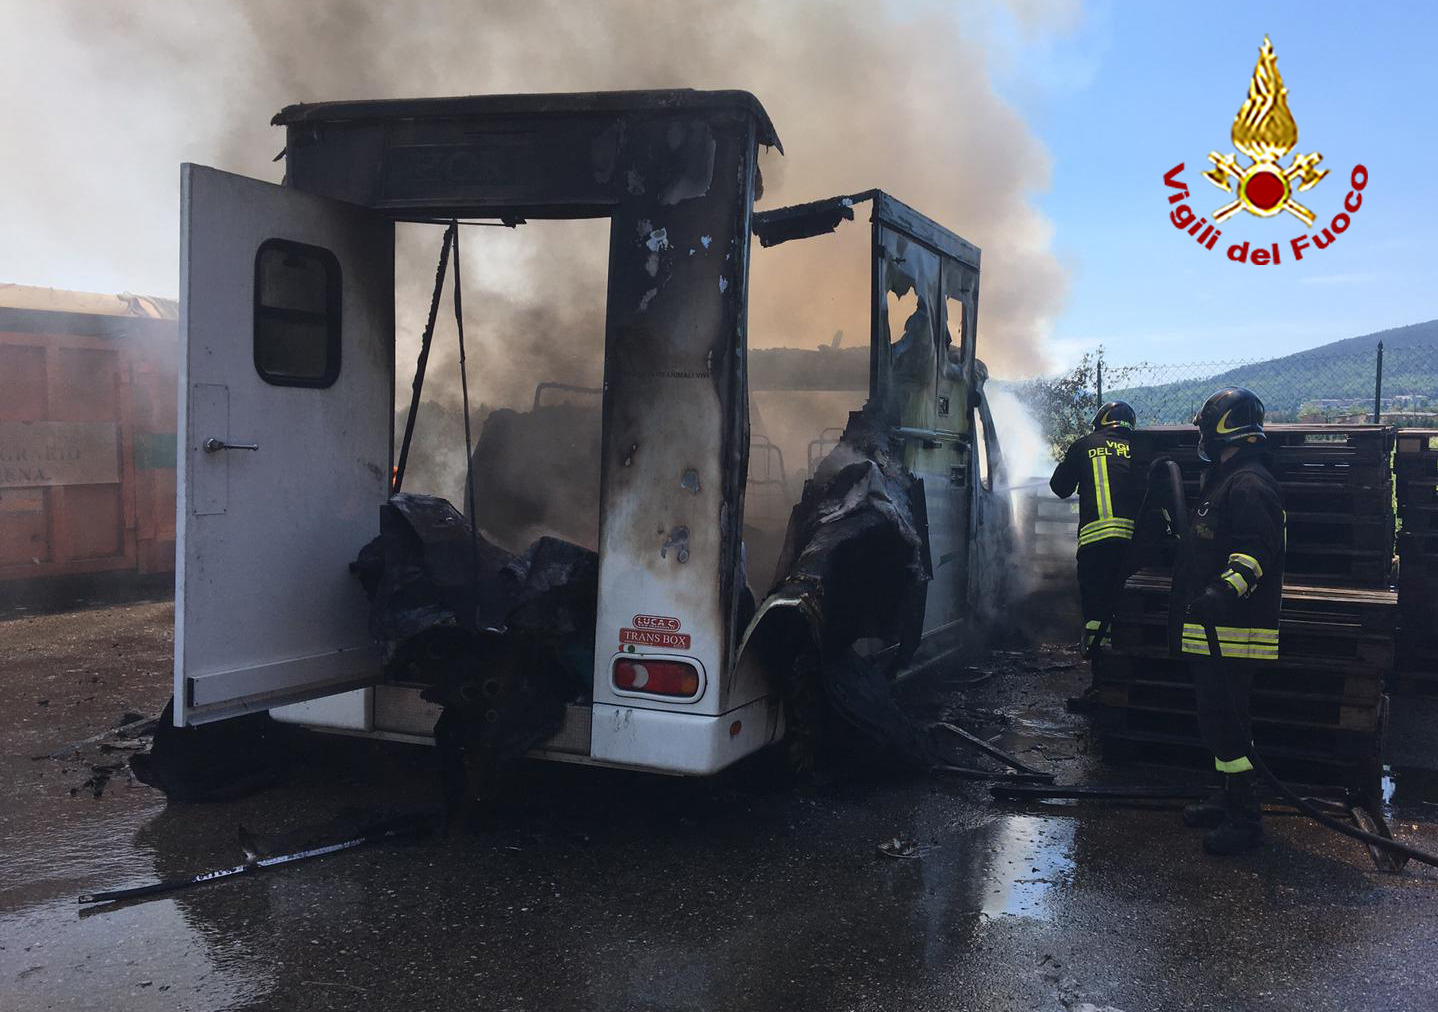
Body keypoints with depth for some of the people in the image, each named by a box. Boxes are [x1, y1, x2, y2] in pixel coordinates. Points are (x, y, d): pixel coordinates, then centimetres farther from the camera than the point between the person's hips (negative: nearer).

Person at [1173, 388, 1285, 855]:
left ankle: (1245, 820, -1)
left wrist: (1227, 589, -41)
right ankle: (1231, 800, 28)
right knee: (1219, 718, 17)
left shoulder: (1249, 484, -15)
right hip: (1211, 630, 11)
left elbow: (1257, 549, -27)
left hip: (1232, 632, -11)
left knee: (1225, 721, -8)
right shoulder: (1227, 480, 19)